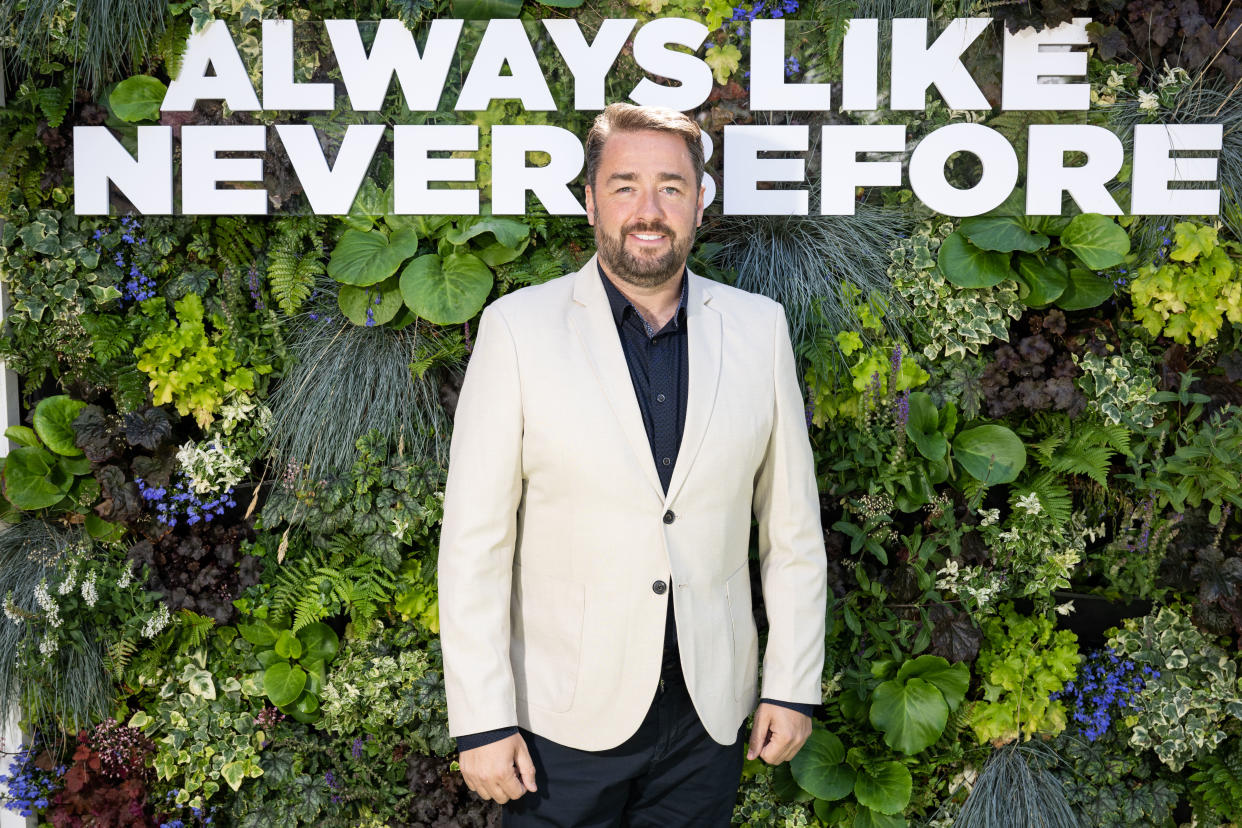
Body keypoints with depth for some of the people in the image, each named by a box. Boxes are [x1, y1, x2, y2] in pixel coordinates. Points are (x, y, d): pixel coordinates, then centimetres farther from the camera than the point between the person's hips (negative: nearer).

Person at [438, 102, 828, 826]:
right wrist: (482, 720, -10)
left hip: (710, 712, 2)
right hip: (565, 716, -2)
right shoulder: (519, 327, -6)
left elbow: (793, 528, 6)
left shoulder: (759, 327, 1)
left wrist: (793, 686, 5)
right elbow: (475, 541, -8)